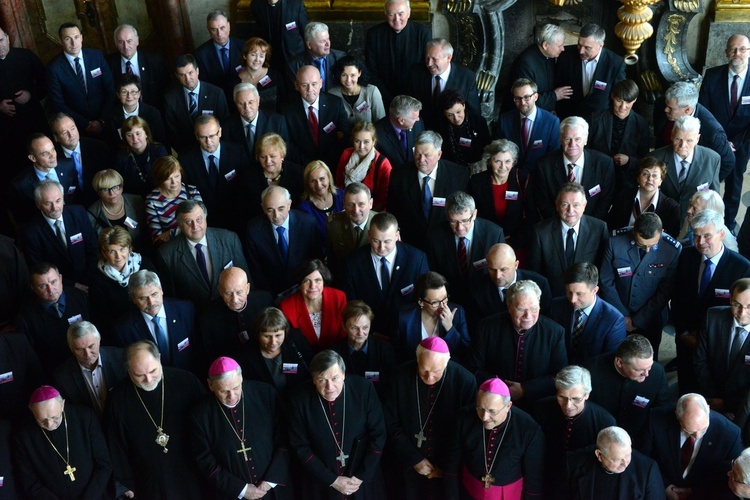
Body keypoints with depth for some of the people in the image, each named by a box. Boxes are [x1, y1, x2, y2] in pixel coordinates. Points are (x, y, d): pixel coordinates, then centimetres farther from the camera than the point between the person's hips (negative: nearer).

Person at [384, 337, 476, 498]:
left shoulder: (465, 380, -19)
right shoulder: (402, 375, -15)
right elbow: (392, 424, -6)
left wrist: (447, 465, -7)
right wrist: (414, 458, -9)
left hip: (448, 468, -1)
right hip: (410, 465, 1)